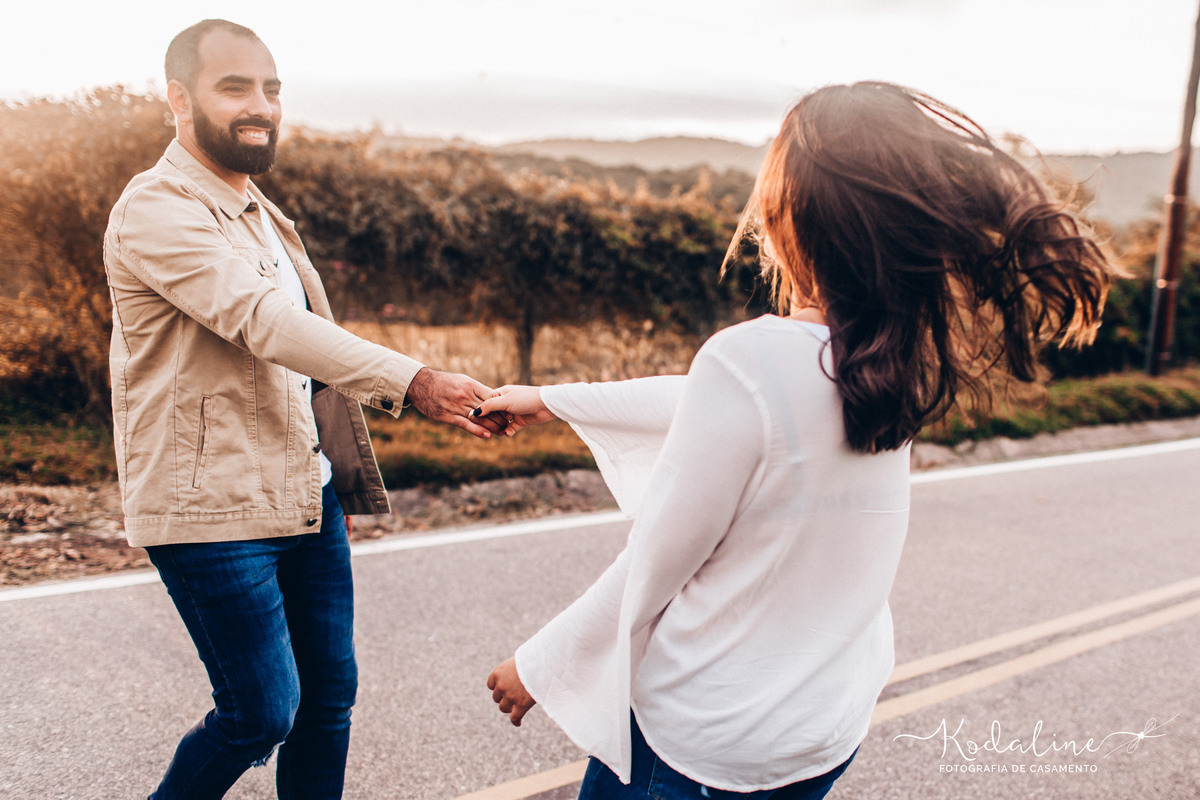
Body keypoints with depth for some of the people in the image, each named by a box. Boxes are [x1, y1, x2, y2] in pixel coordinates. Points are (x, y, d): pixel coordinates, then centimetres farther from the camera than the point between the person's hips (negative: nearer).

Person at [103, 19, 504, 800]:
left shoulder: (257, 210, 16)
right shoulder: (156, 209, -13)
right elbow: (267, 321, -28)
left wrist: (337, 475, 17)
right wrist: (413, 382, -36)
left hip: (305, 496, 8)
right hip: (213, 509, -8)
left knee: (330, 695, 12)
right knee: (262, 713, 0)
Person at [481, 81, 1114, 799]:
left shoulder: (749, 361, -28)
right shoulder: (896, 362, -5)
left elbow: (653, 570, -19)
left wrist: (540, 665, -2)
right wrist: (551, 400, 17)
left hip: (705, 742, -7)